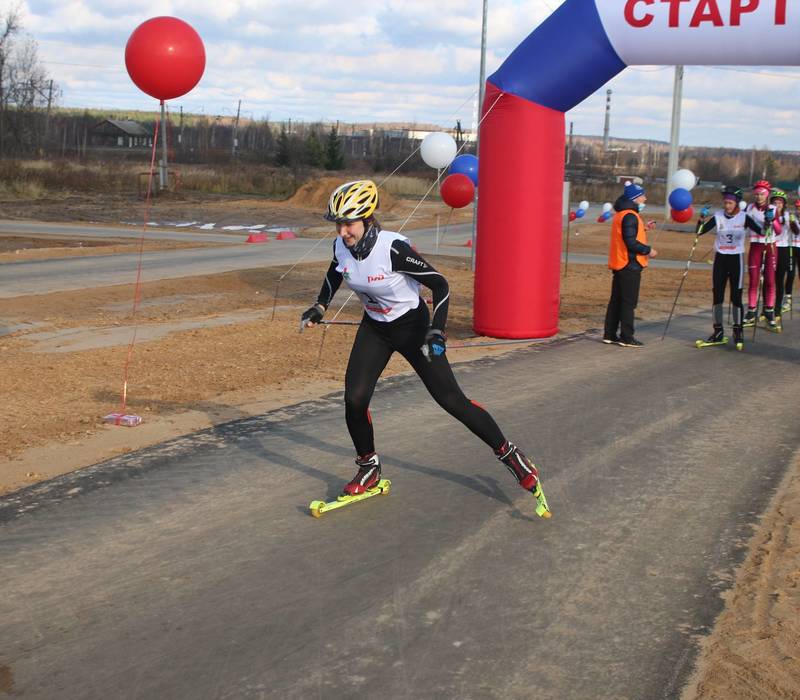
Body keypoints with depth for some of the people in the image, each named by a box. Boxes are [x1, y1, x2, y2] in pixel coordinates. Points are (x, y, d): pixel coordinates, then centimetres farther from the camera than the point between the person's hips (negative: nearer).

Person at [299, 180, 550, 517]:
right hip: (374, 329, 5)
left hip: (412, 327, -5)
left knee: (452, 400, -4)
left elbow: (440, 285, -22)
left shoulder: (394, 248, -31)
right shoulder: (342, 247, -13)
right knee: (354, 400, -10)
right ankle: (369, 468, 14)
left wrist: (436, 331, -31)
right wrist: (320, 307, 6)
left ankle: (509, 454, 14)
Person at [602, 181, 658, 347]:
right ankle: (626, 338, -2)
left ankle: (609, 334, 16)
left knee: (616, 300, 12)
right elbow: (631, 242, -23)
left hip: (620, 264, 10)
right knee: (629, 302, -5)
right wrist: (648, 250, -13)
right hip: (630, 265, -10)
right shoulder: (630, 216, -17)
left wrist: (643, 229, 13)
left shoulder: (621, 214, 14)